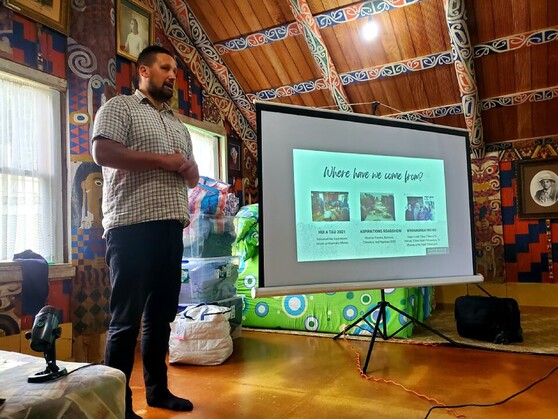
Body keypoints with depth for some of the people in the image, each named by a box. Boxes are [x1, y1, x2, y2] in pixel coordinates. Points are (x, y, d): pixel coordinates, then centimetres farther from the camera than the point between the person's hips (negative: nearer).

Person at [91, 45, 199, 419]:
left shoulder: (178, 124, 25)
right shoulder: (119, 107, 4)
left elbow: (194, 177, 24)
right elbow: (103, 152, -13)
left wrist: (185, 166, 0)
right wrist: (161, 160, -11)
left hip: (171, 226, 7)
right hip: (132, 226, -7)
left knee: (162, 312, 12)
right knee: (127, 317, -2)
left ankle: (157, 388, 26)